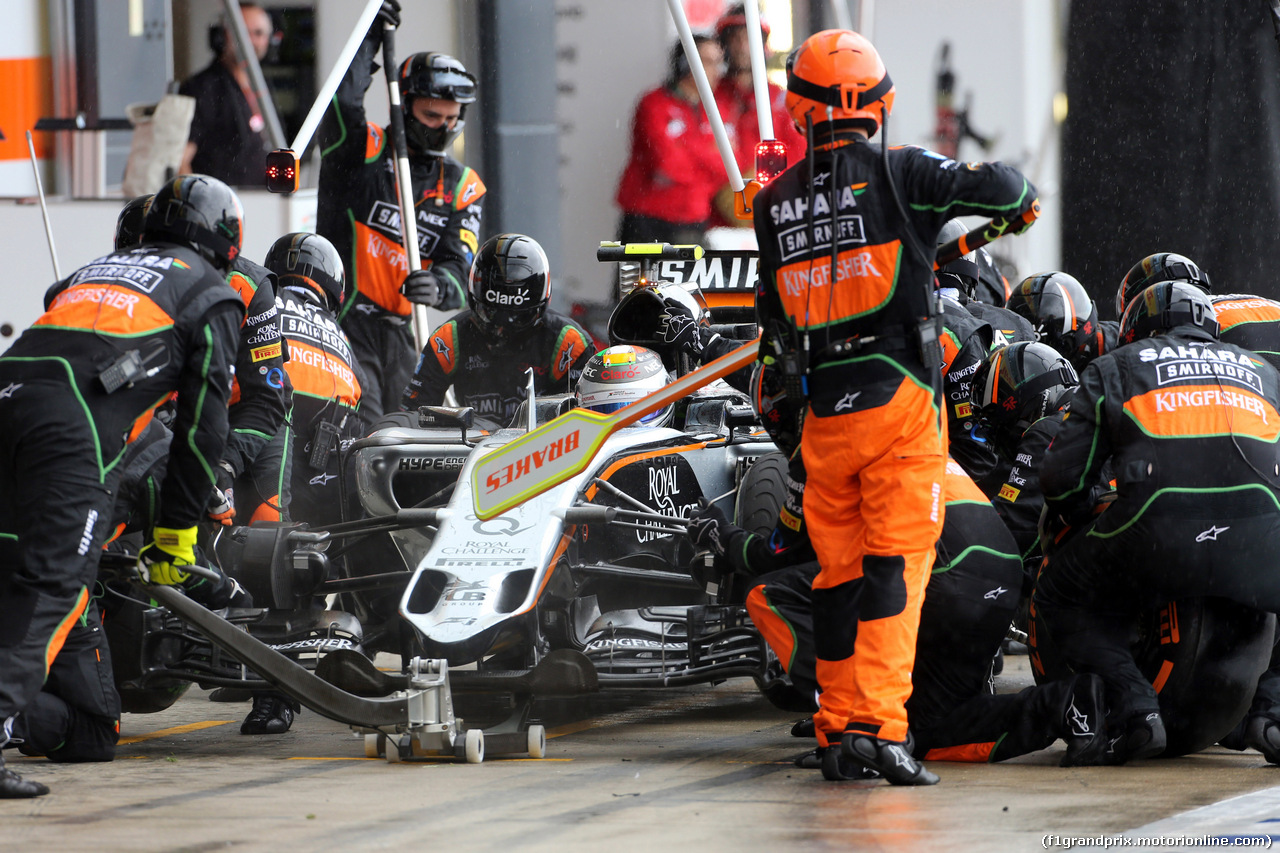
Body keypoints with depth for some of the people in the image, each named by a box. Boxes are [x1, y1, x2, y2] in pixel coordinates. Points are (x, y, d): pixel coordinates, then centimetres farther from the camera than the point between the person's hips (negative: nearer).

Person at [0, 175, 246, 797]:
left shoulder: (95, 268, 37)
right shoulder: (213, 295, 20)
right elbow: (203, 420, 14)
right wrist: (177, 531, 19)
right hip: (70, 420, -6)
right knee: (54, 583, -15)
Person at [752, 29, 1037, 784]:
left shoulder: (775, 204, 9)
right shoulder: (896, 175, -5)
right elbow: (992, 187, -14)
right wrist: (1018, 191, 10)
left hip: (825, 410, 4)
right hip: (898, 397, -4)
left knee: (838, 572, 12)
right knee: (895, 565, -7)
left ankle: (838, 726, 15)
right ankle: (879, 721, -18)